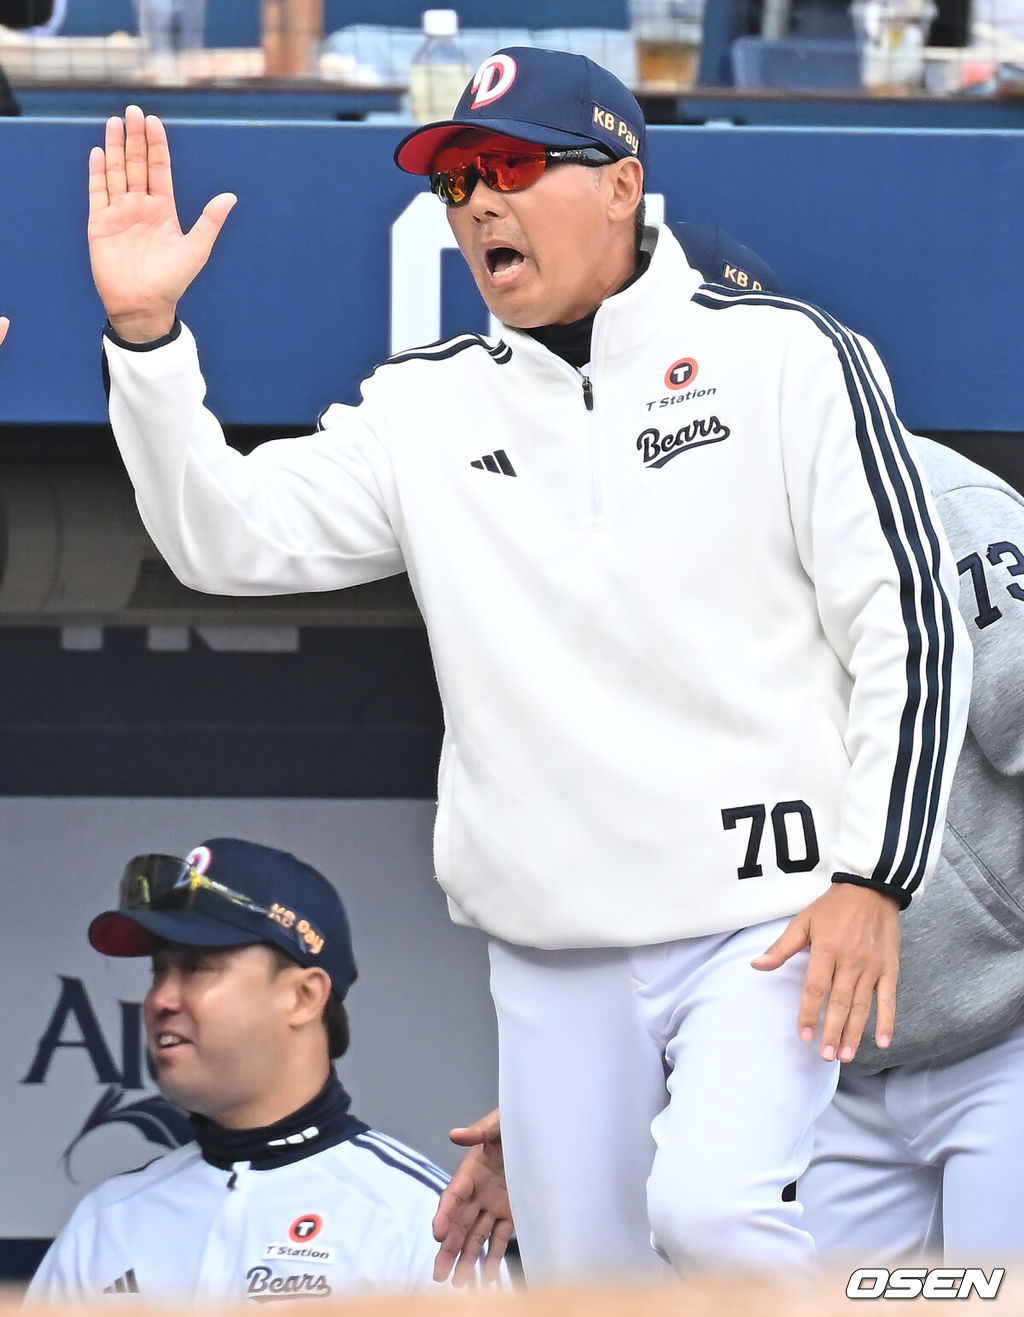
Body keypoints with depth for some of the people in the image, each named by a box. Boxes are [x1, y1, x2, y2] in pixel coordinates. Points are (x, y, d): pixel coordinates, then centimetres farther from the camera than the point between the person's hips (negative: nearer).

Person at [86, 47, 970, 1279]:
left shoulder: (783, 356, -2)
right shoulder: (426, 409, 9)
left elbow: (908, 626, -4)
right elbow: (227, 539, 0)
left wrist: (875, 878, -11)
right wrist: (145, 333, -12)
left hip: (767, 929, -4)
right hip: (554, 960, 4)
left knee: (706, 1209, -27)